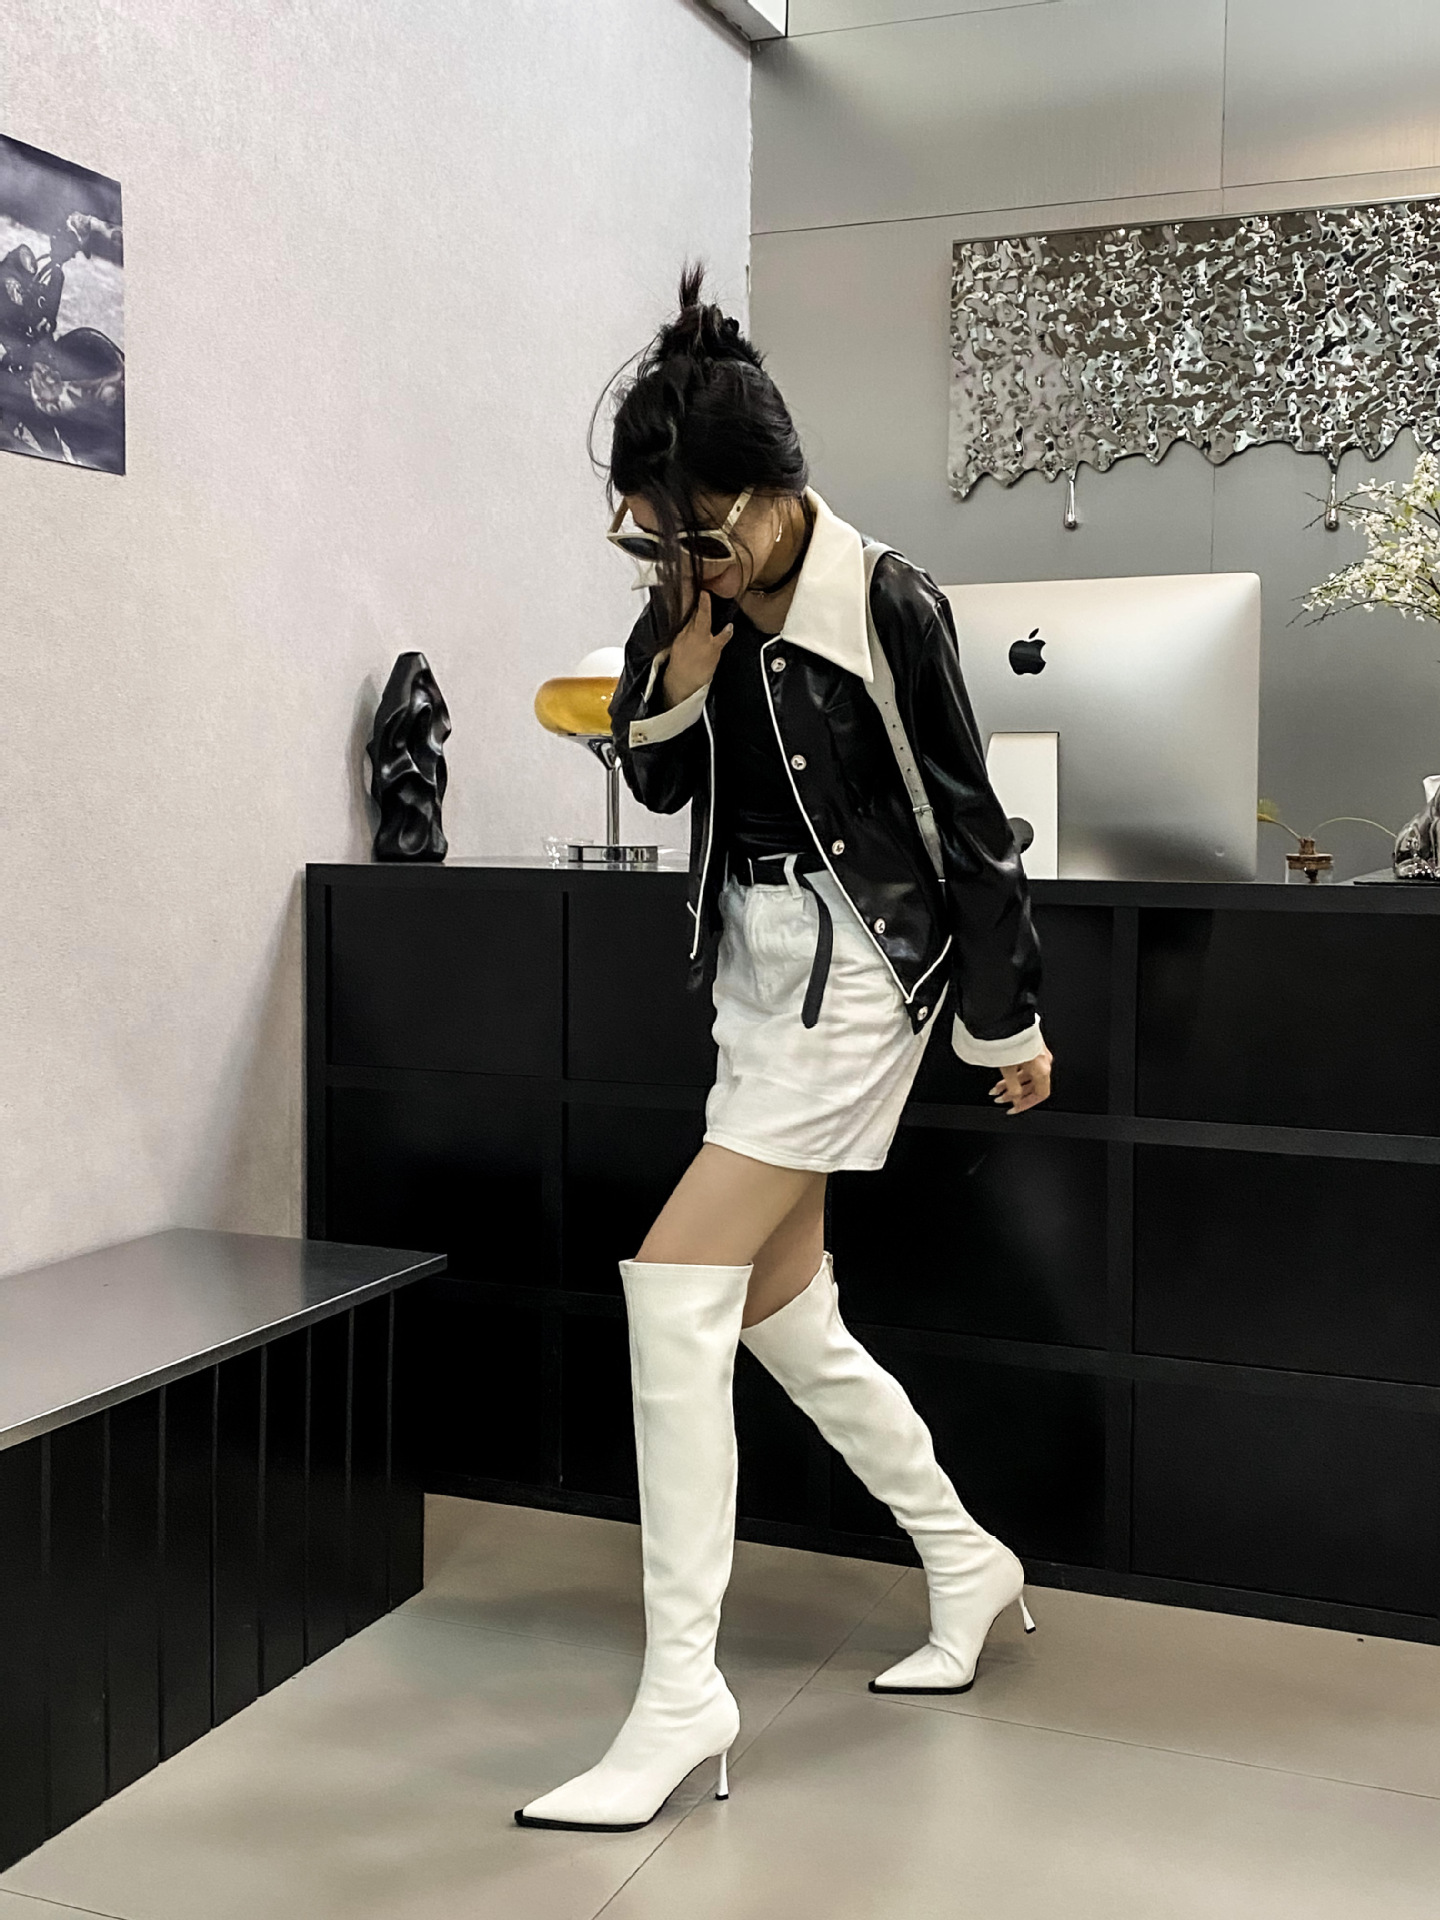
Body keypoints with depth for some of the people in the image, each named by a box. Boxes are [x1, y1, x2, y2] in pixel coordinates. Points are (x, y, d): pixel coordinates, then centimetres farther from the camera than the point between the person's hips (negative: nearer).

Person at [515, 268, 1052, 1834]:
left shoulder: (886, 608, -15)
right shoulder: (691, 602, 3)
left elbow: (965, 822, -9)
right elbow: (659, 784, 9)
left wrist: (1011, 1022, -2)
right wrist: (682, 671, -11)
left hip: (856, 972, -8)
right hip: (757, 972, 8)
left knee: (673, 1285, -16)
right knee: (782, 1315, 13)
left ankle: (681, 1690, -7)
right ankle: (968, 1564, 34)